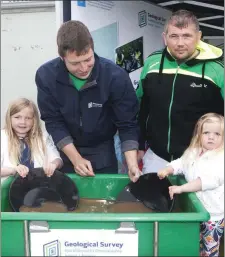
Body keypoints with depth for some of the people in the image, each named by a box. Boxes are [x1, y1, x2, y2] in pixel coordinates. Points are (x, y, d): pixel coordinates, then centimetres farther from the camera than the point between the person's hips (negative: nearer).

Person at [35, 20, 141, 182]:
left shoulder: (116, 76, -24)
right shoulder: (46, 76, -20)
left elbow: (128, 124, -17)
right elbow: (53, 121, -13)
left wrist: (132, 165, -27)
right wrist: (75, 158, -19)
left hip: (102, 150, -1)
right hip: (65, 150, 1)